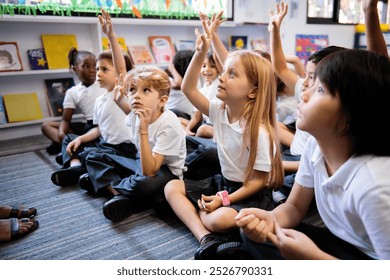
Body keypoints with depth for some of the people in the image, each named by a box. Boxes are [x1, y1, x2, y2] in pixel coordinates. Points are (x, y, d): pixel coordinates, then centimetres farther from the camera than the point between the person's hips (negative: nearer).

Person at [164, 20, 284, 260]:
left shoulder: (259, 131, -24)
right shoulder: (219, 111, -6)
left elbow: (259, 180, -18)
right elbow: (188, 89, -6)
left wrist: (224, 200, -23)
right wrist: (201, 53, -15)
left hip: (252, 194, -7)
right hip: (223, 182, 8)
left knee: (219, 219, -36)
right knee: (172, 187, -2)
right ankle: (206, 238, -18)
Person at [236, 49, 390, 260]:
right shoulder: (315, 145, -12)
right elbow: (294, 207, -1)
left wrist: (312, 257, -28)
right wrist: (270, 219, -22)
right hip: (339, 244, 5)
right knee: (254, 231, -10)